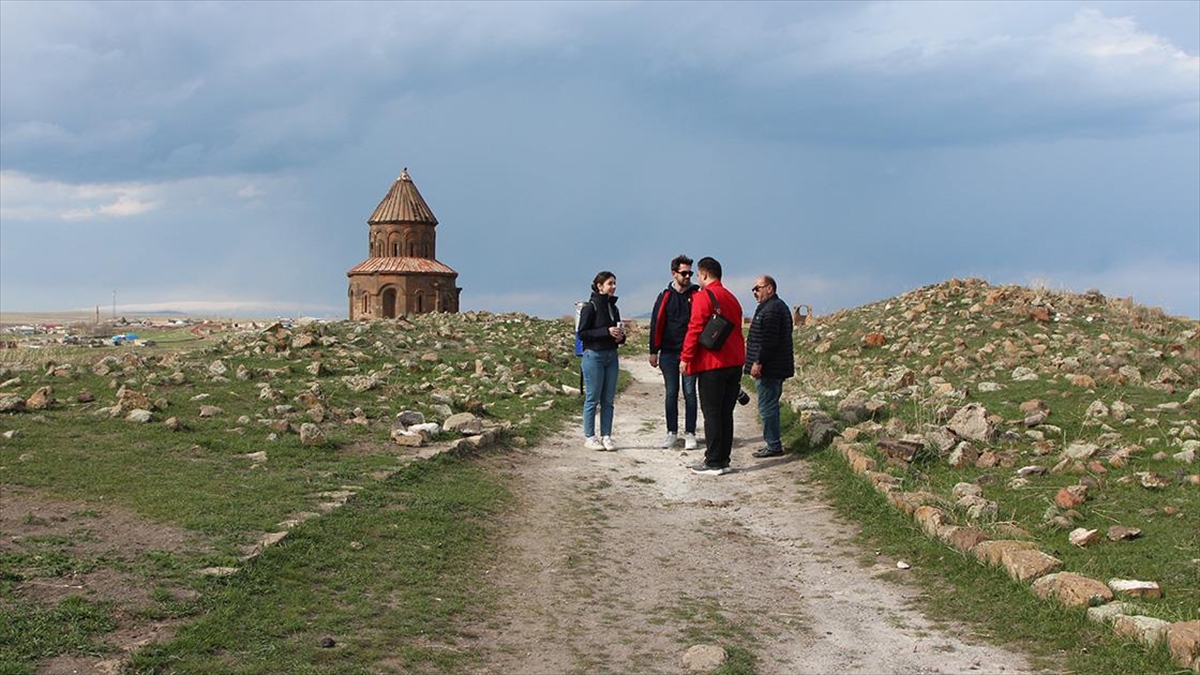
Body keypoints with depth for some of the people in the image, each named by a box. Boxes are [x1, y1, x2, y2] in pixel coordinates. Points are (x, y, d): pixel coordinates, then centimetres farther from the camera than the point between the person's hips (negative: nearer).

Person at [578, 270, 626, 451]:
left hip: (611, 356, 7)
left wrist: (620, 336, -1)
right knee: (592, 399, -1)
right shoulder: (591, 307, -8)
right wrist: (607, 331, -19)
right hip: (594, 356, -7)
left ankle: (606, 436, 13)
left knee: (608, 400, 7)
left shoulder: (613, 307, 12)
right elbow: (582, 333, -12)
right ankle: (589, 437, 7)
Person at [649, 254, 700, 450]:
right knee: (671, 393, 7)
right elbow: (656, 324, 4)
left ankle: (690, 434, 8)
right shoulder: (665, 296, 4)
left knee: (689, 393, 1)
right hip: (668, 353, 1)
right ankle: (672, 432, 16)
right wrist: (654, 351, 1)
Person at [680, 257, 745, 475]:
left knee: (711, 413, -3)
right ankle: (724, 459, 14)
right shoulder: (731, 298, 16)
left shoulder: (703, 296, -9)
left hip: (712, 363, -8)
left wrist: (686, 358, -10)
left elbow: (695, 329, -14)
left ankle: (714, 463, -3)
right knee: (726, 412, 11)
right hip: (734, 363, 8)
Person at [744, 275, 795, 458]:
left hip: (769, 369, -11)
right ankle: (773, 444, 21)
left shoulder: (771, 310, -17)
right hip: (775, 368, 11)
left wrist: (758, 362, -21)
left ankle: (773, 446, -2)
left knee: (767, 407, -6)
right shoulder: (779, 306, 19)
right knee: (770, 406, 16)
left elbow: (768, 340, -23)